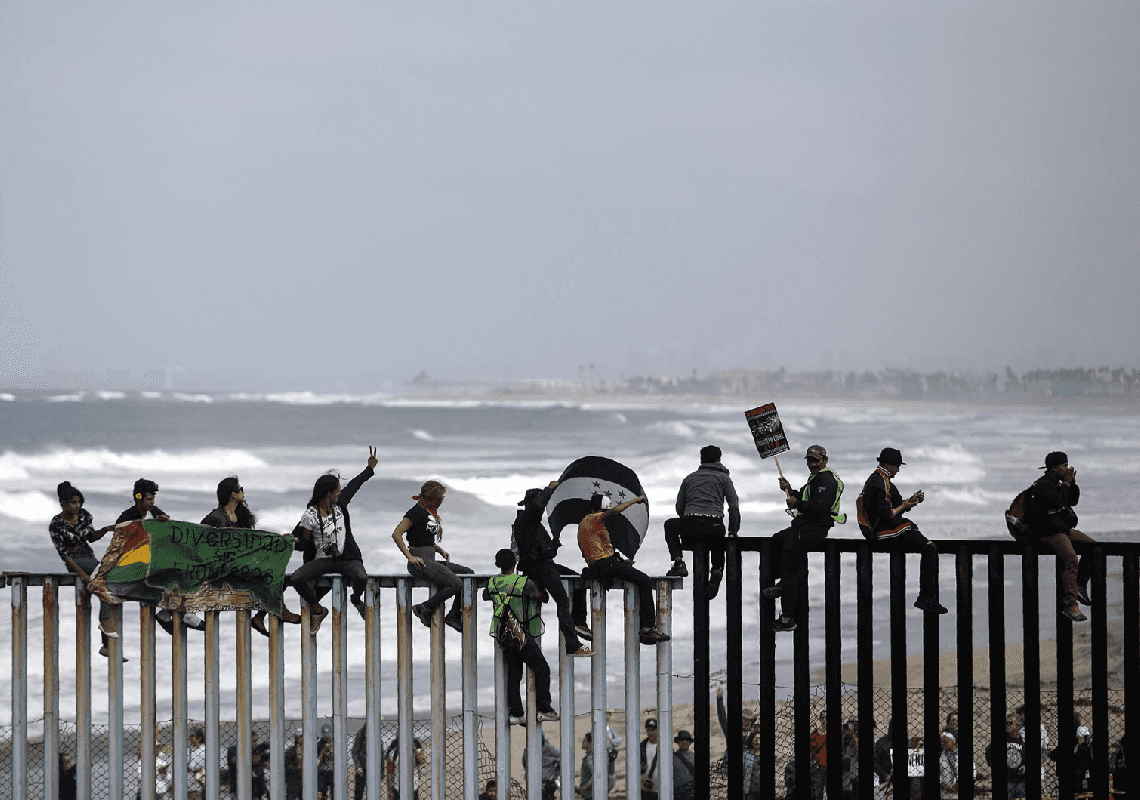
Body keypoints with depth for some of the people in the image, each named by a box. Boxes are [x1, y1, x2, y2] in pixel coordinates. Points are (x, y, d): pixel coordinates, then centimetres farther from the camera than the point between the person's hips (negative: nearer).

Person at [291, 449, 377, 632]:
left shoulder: (339, 505, 4)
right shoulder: (310, 515, -10)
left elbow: (354, 485, 23)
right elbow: (304, 543, -5)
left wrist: (370, 469, 34)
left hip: (346, 558, 3)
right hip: (322, 560, -3)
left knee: (361, 577, -30)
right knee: (297, 579, -30)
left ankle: (357, 600, 11)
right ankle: (318, 610, -1)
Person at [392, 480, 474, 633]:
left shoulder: (430, 513, 18)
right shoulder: (417, 512, -10)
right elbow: (396, 534, -17)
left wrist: (441, 550, 12)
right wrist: (410, 557, -19)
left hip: (430, 560, 10)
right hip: (420, 562, -10)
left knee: (468, 573, 5)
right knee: (455, 584, -22)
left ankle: (454, 615, 4)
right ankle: (425, 609, -9)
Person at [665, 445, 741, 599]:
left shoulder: (689, 478, 22)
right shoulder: (723, 477, 14)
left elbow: (679, 508, 23)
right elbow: (734, 507, 5)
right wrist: (733, 532, 12)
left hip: (690, 529, 1)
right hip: (715, 527, -1)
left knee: (670, 526, 33)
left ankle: (678, 562, 13)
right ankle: (717, 569, 1)